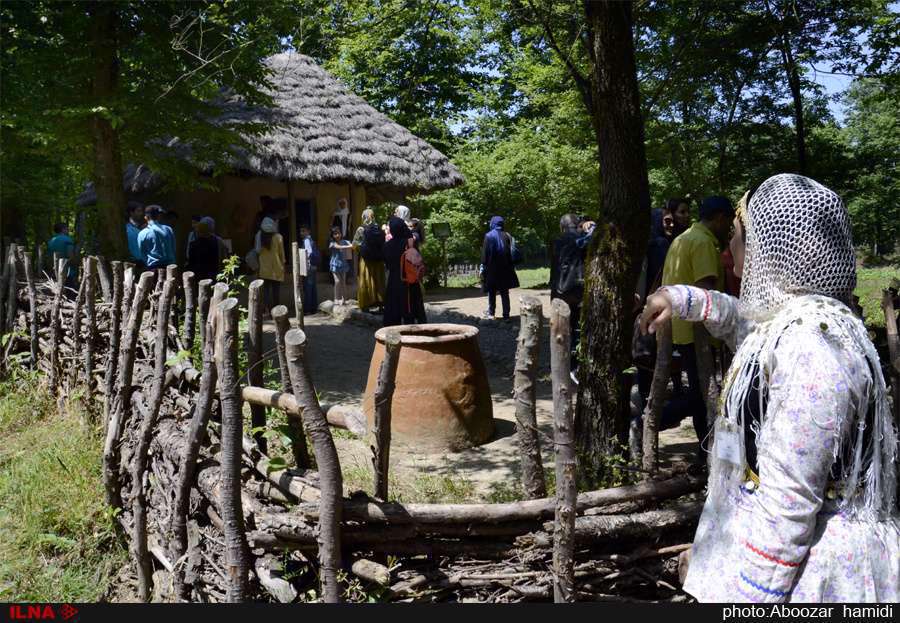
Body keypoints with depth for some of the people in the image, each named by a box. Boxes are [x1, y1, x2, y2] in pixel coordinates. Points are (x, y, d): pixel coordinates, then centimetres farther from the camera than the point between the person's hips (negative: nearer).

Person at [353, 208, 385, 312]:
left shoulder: (361, 229, -7)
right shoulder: (380, 230, 2)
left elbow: (354, 245, -3)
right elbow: (383, 244, 5)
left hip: (366, 260, -3)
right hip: (379, 260, 3)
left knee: (366, 282, 4)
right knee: (379, 281, 11)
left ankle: (366, 305, 5)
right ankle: (380, 301, 14)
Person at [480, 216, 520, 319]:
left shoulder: (489, 236, -7)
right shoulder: (506, 236, 2)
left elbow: (485, 253, -9)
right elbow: (510, 253, 5)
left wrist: (483, 266, -2)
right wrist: (510, 266, 12)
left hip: (492, 268, -3)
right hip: (505, 268, 3)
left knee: (492, 291, 9)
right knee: (505, 292, 6)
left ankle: (491, 312, 15)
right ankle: (506, 315, 3)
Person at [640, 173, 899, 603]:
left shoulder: (811, 344, -26)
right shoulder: (790, 320, 4)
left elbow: (788, 500, -28)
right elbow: (746, 323, 30)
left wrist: (750, 593, -23)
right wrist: (688, 301, 15)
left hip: (806, 569, -9)